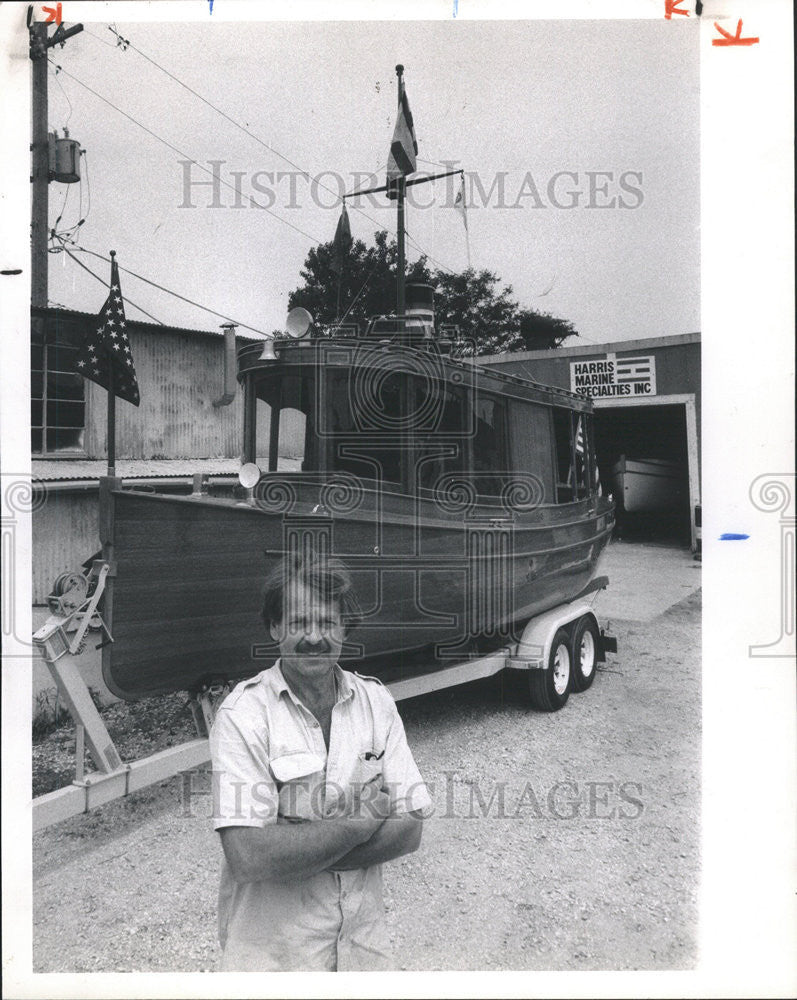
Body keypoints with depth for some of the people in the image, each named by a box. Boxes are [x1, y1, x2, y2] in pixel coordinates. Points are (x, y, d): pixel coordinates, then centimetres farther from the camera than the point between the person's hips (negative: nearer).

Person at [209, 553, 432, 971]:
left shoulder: (376, 701, -5)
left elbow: (410, 828, -8)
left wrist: (296, 850, -19)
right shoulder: (243, 713, -17)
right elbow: (248, 856, -24)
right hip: (271, 948, -3)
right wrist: (363, 823, -18)